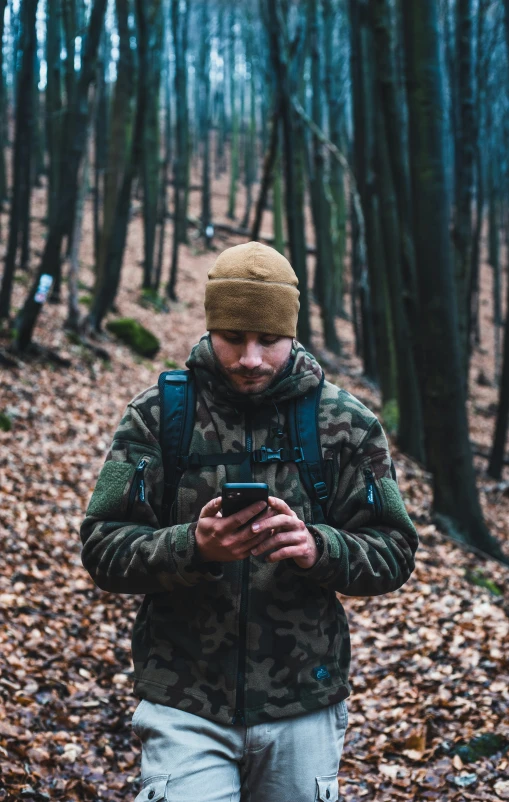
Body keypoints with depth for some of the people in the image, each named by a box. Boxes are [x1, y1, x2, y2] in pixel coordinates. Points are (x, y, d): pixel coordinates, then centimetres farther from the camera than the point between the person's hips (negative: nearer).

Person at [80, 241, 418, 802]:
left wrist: (318, 548, -21)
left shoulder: (346, 423, -1)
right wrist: (191, 547, -24)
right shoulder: (156, 415, -3)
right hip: (184, 705, -1)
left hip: (305, 707, 2)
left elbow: (394, 552, 0)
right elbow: (102, 547, -5)